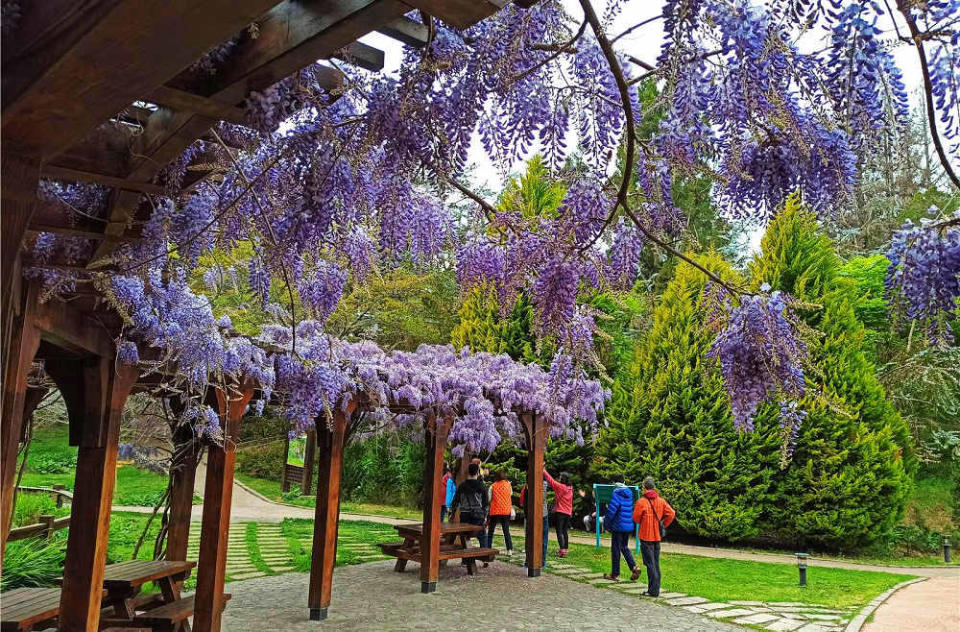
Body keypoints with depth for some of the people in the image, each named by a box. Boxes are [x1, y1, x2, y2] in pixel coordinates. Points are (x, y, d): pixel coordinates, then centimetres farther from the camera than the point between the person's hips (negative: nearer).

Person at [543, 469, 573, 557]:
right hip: (568, 513, 6)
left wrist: (543, 471, -1)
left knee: (559, 532, -6)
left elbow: (550, 480, -8)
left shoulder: (559, 486, -13)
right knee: (565, 531, 14)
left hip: (560, 512, -6)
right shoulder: (570, 489, 7)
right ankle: (566, 549, 18)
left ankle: (562, 550, -15)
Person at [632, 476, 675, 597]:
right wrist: (664, 525, 10)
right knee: (656, 563, 13)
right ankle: (655, 589, 18)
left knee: (650, 564, -2)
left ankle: (653, 591, -3)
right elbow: (671, 513, -1)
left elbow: (636, 519, -8)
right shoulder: (661, 501, 3)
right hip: (657, 537, 6)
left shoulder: (641, 501, -13)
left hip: (646, 537, -6)